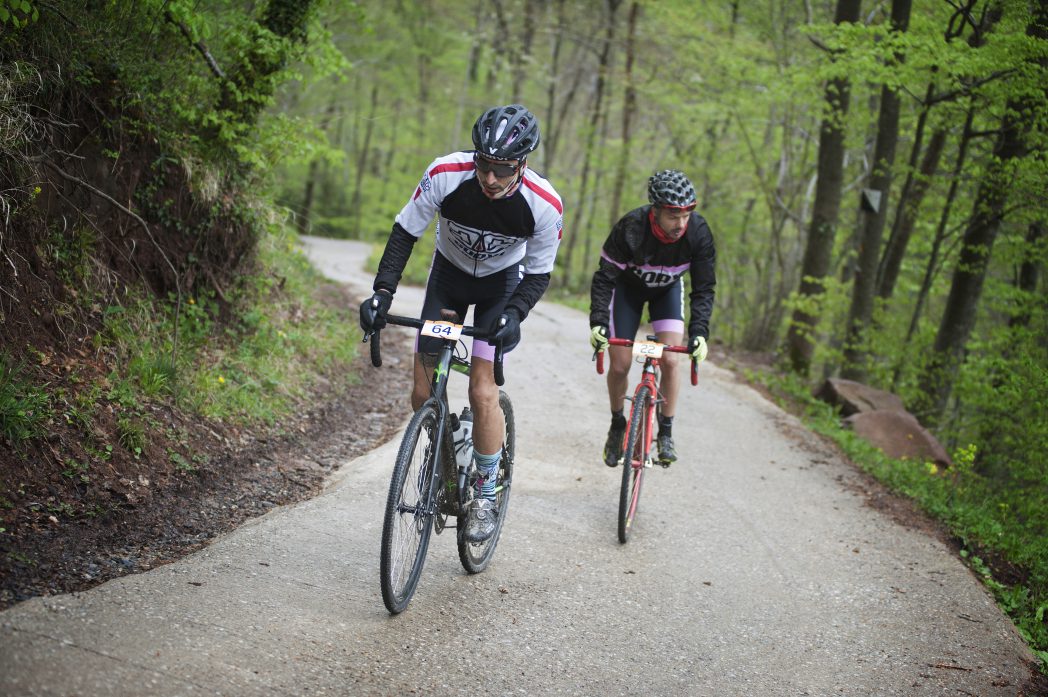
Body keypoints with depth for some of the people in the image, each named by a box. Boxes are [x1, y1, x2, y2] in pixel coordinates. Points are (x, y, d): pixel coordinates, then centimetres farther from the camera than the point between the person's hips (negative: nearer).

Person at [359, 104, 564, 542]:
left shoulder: (545, 205, -30)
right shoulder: (445, 174, -30)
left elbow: (539, 274, -16)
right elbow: (405, 232, -17)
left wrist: (513, 314, -33)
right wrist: (382, 292, -28)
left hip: (502, 283, -2)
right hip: (448, 273, 2)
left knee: (483, 394, -15)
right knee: (423, 395, -3)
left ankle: (487, 494, 5)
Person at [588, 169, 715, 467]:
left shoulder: (699, 232, -31)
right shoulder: (630, 228, -37)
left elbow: (703, 288, -23)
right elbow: (604, 277, -30)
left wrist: (699, 331, -36)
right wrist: (597, 321, -43)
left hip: (668, 289, 1)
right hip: (628, 287, -1)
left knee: (669, 360, -15)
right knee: (619, 364, -5)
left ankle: (666, 433, 2)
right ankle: (617, 425, 21)